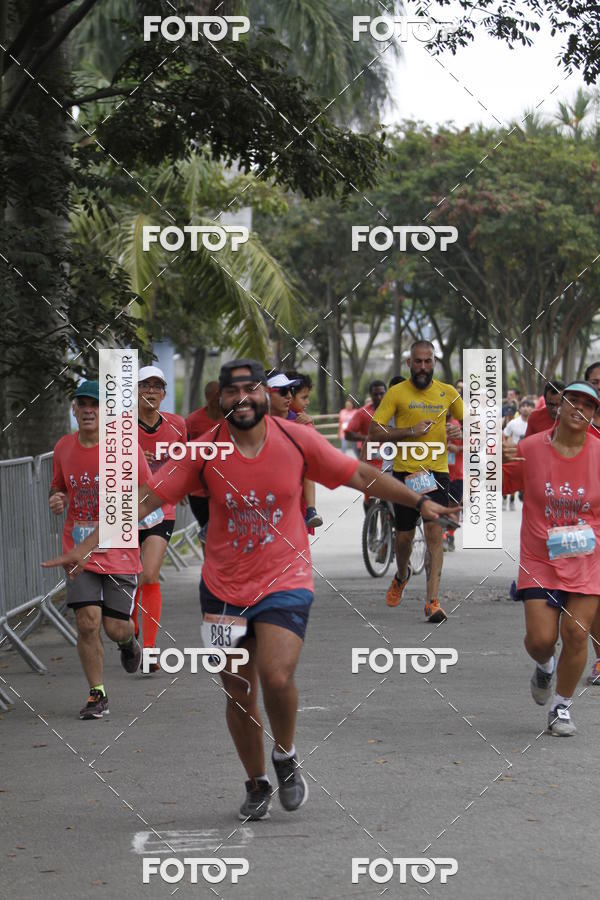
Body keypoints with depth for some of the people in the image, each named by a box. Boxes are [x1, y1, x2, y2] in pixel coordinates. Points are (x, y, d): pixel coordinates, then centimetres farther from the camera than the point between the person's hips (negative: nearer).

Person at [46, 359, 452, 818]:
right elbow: (146, 499, -6)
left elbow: (361, 475, 4)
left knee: (276, 678, -21)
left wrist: (420, 501, 3)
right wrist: (84, 548, -10)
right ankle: (258, 785, 31)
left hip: (285, 582, -2)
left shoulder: (297, 440, -7)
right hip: (224, 587, 2)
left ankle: (286, 758, 9)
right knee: (239, 694, 8)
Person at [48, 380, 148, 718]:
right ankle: (97, 694, 6)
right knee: (87, 622, -9)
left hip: (120, 550, -2)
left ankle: (129, 641, 39)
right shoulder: (64, 448, 4)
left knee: (116, 627, 0)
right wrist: (56, 500, -3)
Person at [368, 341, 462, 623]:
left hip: (437, 471, 0)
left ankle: (432, 601, -14)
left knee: (434, 533, -13)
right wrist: (411, 432, -17)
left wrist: (459, 432, -7)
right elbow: (374, 433, -7)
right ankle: (401, 576, 44)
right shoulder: (396, 393, -2)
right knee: (404, 536, 11)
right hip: (405, 472, 0)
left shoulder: (448, 393, 5)